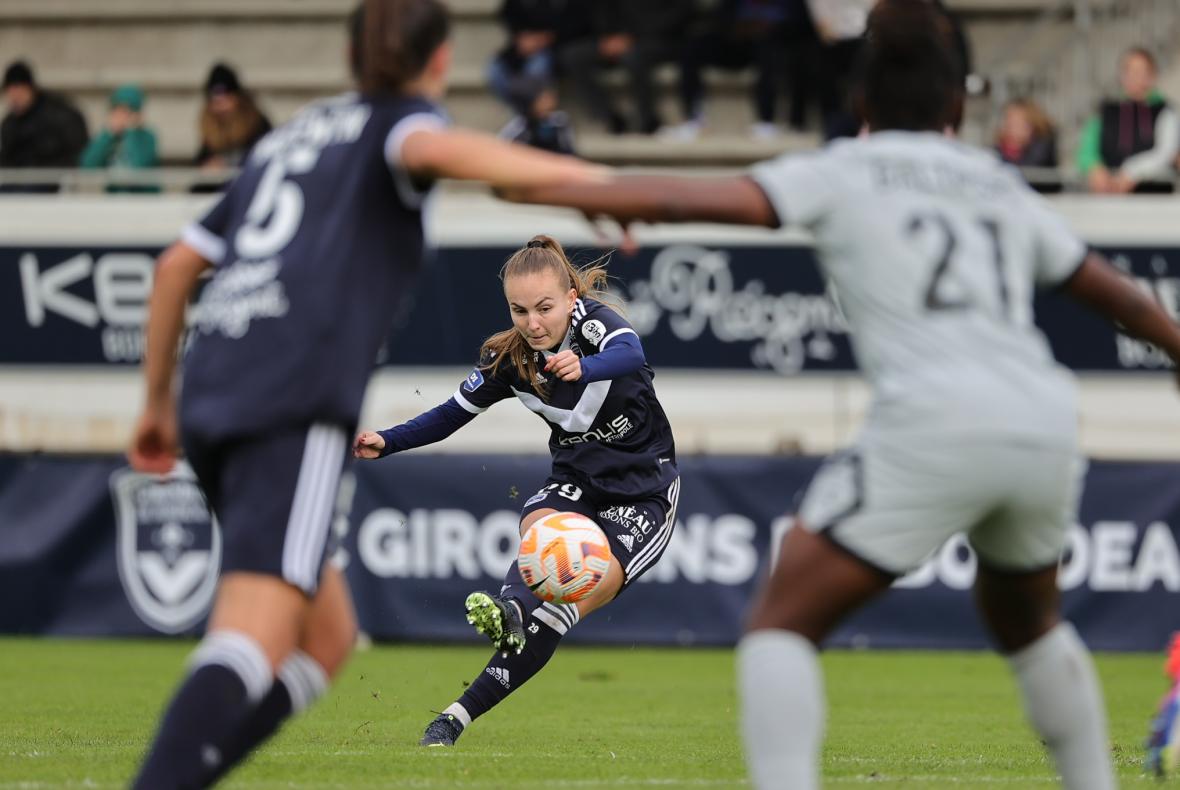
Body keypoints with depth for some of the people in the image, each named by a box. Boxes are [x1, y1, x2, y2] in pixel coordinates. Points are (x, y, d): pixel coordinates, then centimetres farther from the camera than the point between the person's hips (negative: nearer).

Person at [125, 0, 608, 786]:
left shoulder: (290, 139, 30)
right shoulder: (400, 117, 11)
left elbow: (176, 265, 28)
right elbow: (431, 148, -16)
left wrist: (159, 403, 35)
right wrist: (576, 175, -23)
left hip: (215, 395, 7)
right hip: (298, 403, -7)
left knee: (327, 637, 15)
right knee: (252, 646, -19)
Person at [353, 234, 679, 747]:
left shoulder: (594, 320, -20)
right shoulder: (509, 357, -6)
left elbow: (630, 354, -43)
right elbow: (454, 412, 4)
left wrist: (584, 368, -66)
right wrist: (387, 442, -13)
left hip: (645, 491, -3)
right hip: (576, 479, 3)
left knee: (586, 593, -22)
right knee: (540, 527, -34)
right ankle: (511, 611, -62)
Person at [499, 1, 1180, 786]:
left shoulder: (843, 172, 10)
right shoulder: (1004, 190, 23)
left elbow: (697, 199, 0)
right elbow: (1114, 292, 32)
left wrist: (548, 190, 8)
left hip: (935, 423, -5)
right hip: (1048, 421, 5)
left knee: (781, 625, 2)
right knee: (1026, 619, 31)